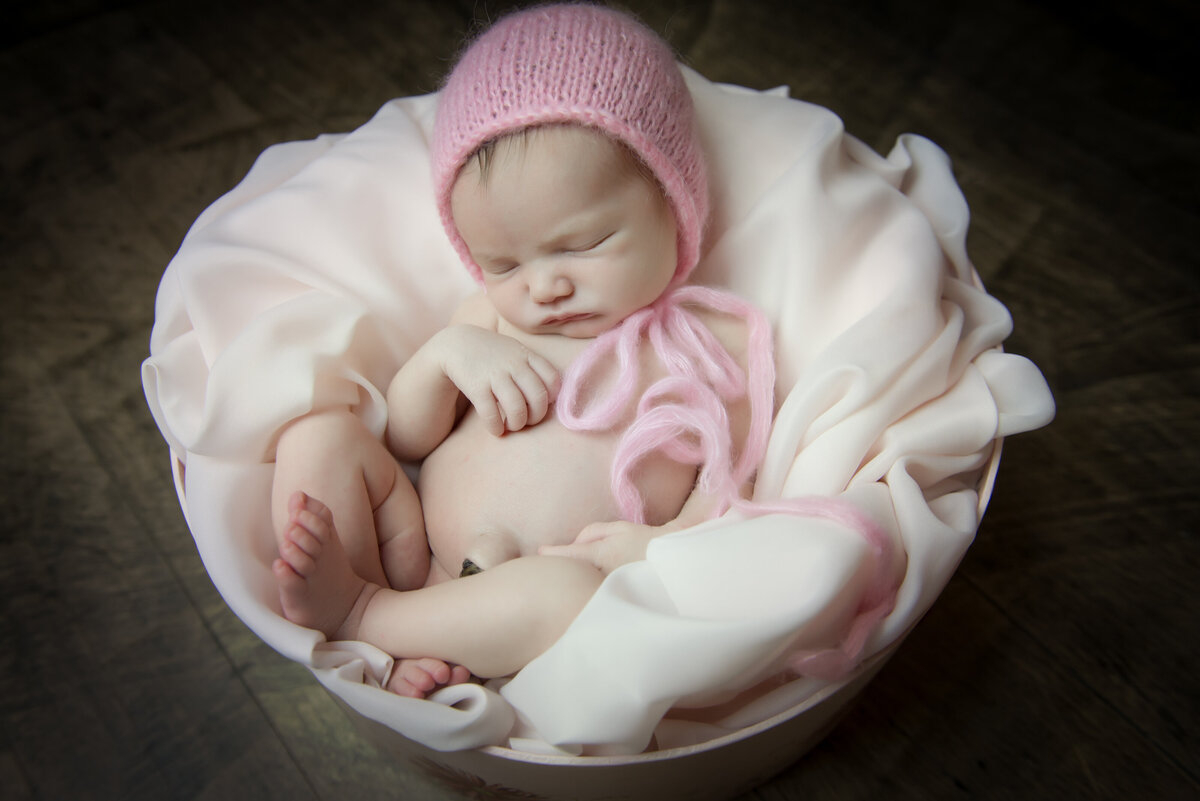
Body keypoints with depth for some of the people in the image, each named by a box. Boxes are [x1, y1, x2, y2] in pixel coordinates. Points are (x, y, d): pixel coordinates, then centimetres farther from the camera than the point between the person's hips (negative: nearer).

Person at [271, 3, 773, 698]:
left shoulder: (716, 343, 2)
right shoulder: (493, 316, 13)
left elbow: (727, 494, -2)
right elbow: (403, 442, 14)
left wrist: (662, 547, -24)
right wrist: (447, 353, -6)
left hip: (543, 609, -4)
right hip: (417, 557, 5)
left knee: (570, 592, -38)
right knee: (320, 433, -11)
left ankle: (363, 615, -17)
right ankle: (396, 653, -21)